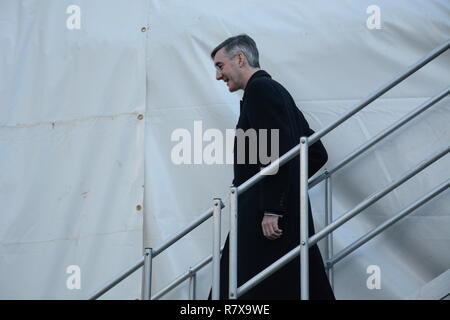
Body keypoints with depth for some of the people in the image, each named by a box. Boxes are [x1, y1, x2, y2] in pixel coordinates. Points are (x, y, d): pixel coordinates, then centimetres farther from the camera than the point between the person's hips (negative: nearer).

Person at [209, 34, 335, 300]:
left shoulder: (260, 89, -7)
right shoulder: (278, 92, 22)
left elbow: (279, 152, -19)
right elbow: (317, 154, 24)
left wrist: (272, 209, -20)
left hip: (268, 220, -10)